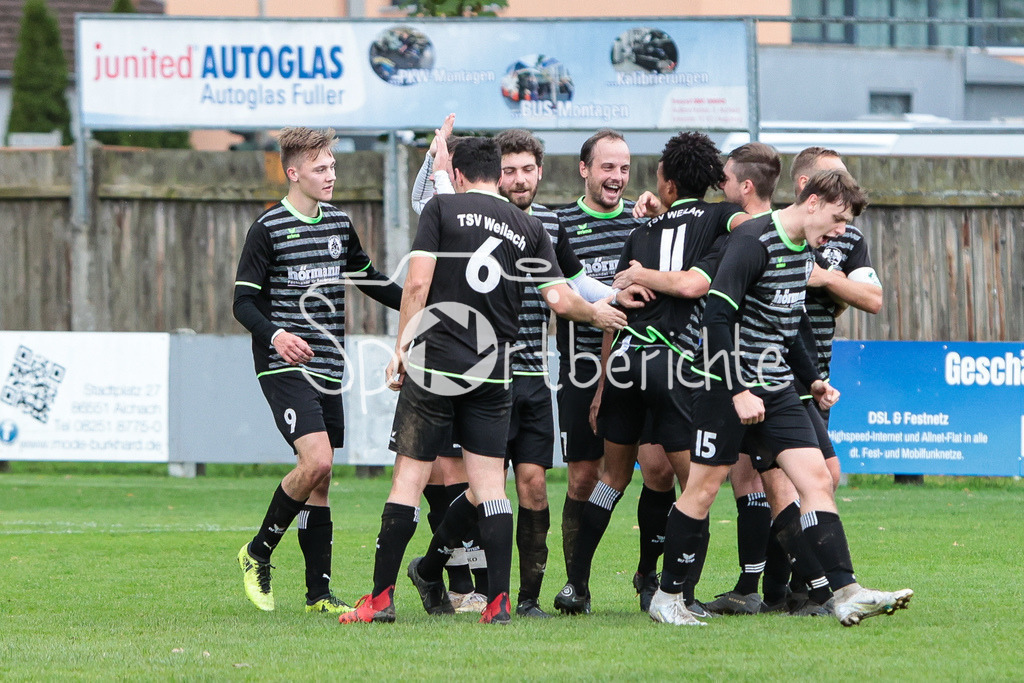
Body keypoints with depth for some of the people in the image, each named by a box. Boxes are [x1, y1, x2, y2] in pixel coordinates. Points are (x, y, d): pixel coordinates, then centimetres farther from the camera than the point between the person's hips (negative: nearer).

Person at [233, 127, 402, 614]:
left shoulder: (339, 223, 13)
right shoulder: (269, 228, -6)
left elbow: (369, 280, 28)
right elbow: (243, 302, -8)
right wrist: (274, 334, -26)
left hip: (328, 368, 7)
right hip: (284, 368, -7)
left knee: (320, 480, 6)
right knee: (316, 462, -22)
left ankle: (318, 592, 10)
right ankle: (258, 554, -3)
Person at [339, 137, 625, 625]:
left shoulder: (442, 209, 1)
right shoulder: (529, 228, 9)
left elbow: (418, 282, -7)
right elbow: (560, 300, 4)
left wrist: (401, 347, -1)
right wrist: (598, 314, 24)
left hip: (433, 363, -3)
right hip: (493, 371, 3)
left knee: (409, 477, 1)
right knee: (488, 485, 6)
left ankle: (381, 598, 0)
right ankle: (498, 600, 0)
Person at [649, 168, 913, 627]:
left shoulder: (805, 250, 12)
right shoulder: (754, 242, -16)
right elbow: (717, 317, -22)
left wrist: (810, 379, 23)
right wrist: (739, 392, -24)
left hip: (776, 391, 8)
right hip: (728, 384, -8)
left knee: (817, 480, -4)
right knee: (704, 486, -1)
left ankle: (847, 594, -10)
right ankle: (667, 597, 13)